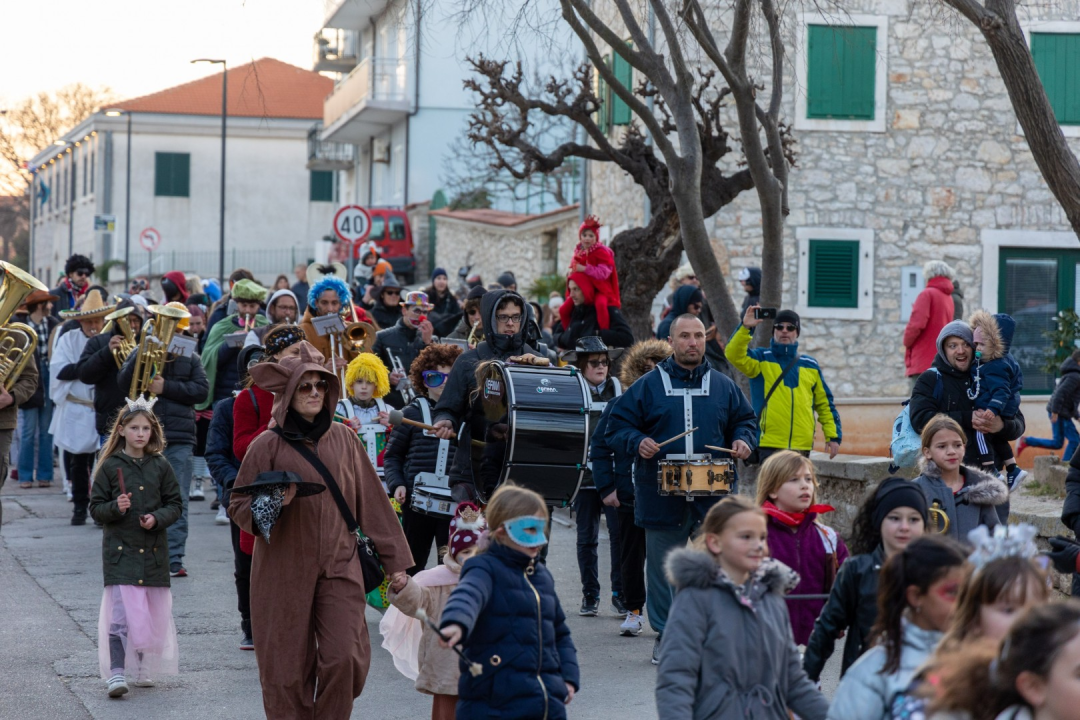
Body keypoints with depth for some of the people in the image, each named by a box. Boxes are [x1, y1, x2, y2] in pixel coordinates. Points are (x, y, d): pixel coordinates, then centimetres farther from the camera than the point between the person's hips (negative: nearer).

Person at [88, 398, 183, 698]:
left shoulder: (161, 466, 5)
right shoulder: (110, 467, -1)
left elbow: (175, 505, 8)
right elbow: (95, 507, 2)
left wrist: (157, 518, -10)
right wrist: (115, 507, -17)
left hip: (152, 550, 3)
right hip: (119, 549, -3)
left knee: (152, 614, 8)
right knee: (120, 612, -12)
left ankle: (143, 669, 25)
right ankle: (115, 672, -13)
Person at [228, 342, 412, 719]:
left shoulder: (343, 438, 5)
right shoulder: (268, 446, -3)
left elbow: (370, 501, 9)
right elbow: (238, 505, 1)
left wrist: (394, 559, 9)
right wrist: (274, 503, -19)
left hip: (339, 566, 2)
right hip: (284, 571, -2)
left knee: (346, 658, -9)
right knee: (288, 671, 1)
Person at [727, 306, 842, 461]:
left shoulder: (811, 366, 14)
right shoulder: (761, 360, 5)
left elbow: (825, 403, 16)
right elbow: (734, 355, -14)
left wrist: (833, 436, 9)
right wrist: (745, 328, -26)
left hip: (802, 448, 3)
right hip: (769, 447, -3)